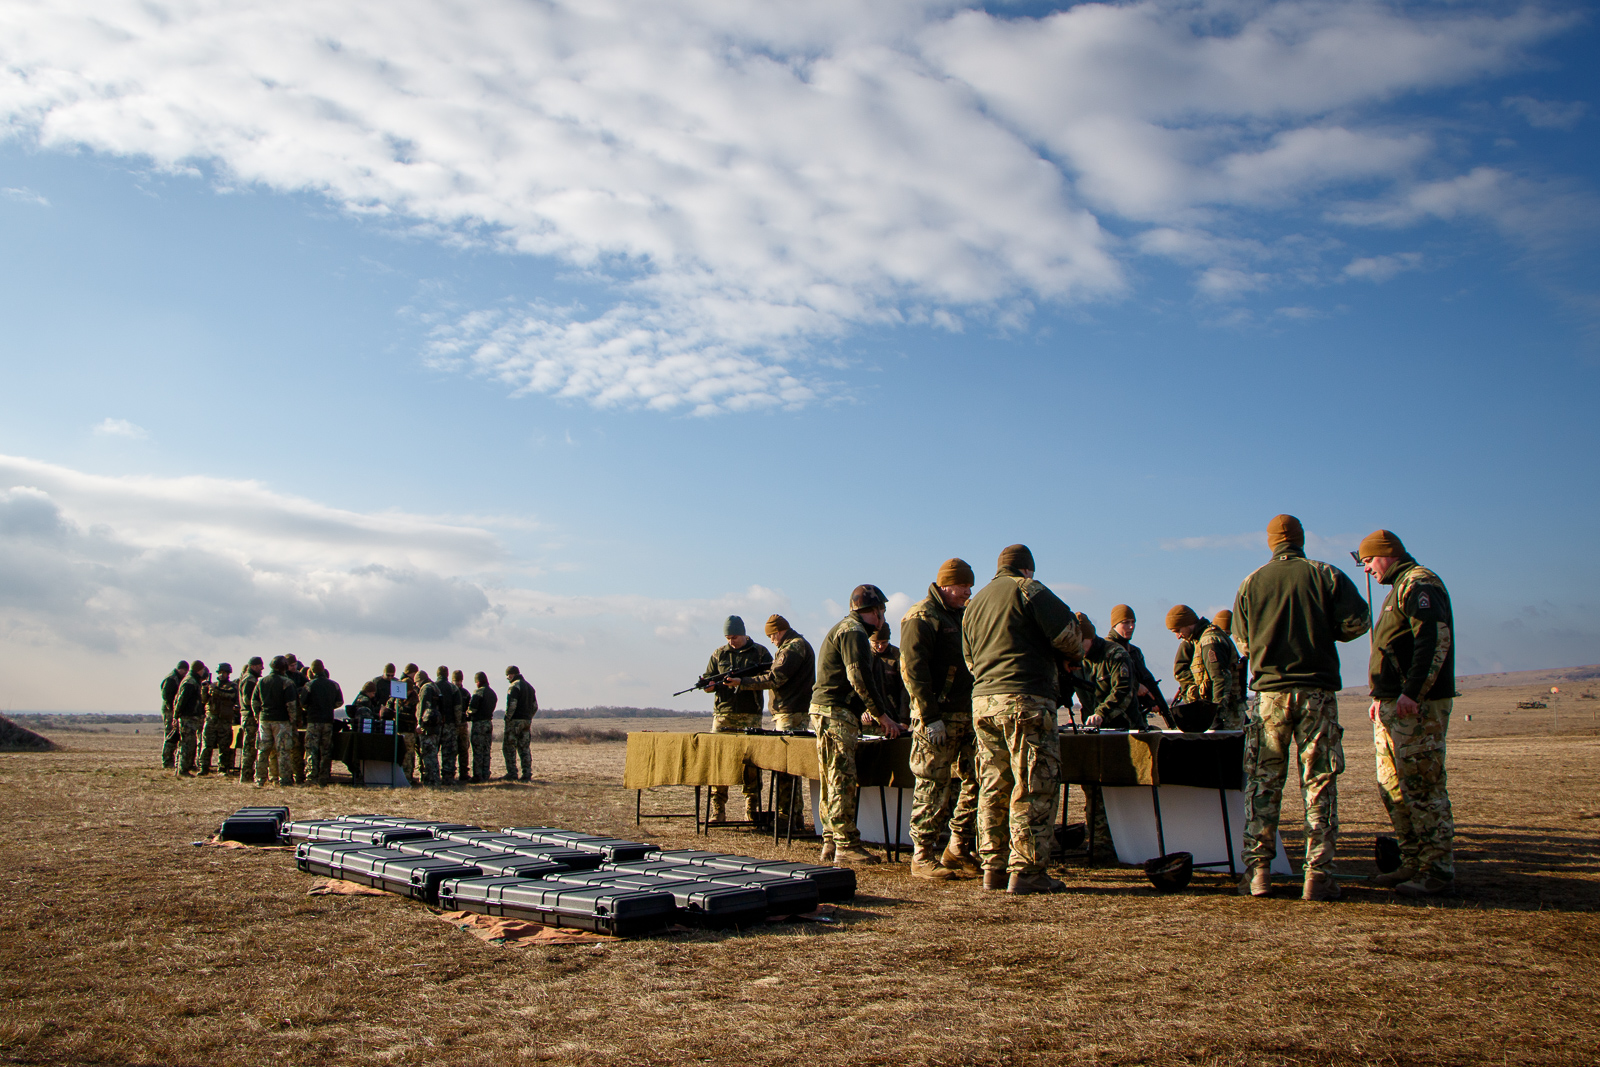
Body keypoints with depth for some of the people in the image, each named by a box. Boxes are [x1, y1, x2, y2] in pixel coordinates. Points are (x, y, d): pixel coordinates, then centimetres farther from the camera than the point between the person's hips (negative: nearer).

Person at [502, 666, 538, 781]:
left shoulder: (514, 686, -8)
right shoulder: (529, 687, 18)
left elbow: (511, 704, -18)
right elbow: (535, 707, 18)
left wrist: (507, 719, -10)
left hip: (515, 721, -7)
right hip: (527, 721, 7)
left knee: (509, 748, 0)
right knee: (525, 748, 8)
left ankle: (512, 773, -4)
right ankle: (527, 774, 3)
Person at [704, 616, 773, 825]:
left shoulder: (760, 652, 8)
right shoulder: (719, 654, 14)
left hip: (750, 716, -2)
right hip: (723, 715, 2)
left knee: (751, 762, -3)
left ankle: (752, 811, 5)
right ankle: (717, 812, 2)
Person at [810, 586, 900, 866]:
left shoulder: (844, 628, 23)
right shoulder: (854, 631, -11)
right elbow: (859, 677, -19)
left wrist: (867, 710, 32)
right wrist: (881, 714, -14)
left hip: (825, 711, 11)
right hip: (835, 714, -11)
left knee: (834, 780, 11)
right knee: (842, 780, -9)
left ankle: (831, 844, 14)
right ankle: (846, 846, -8)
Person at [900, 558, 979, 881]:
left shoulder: (961, 615, 19)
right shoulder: (922, 617, -7)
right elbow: (913, 670, -15)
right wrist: (930, 717, -20)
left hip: (966, 716, 9)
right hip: (937, 718, -8)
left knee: (976, 780, 8)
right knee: (933, 786, -5)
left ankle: (957, 851, 19)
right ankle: (922, 858, 4)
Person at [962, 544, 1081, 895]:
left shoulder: (974, 603, 22)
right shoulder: (1027, 589, -2)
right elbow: (1066, 632, -7)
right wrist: (1075, 654, 12)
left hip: (982, 700, 8)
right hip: (1026, 700, -7)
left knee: (993, 787, 11)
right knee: (1034, 787, -3)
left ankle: (993, 868, 14)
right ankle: (1026, 871, -4)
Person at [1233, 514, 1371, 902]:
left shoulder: (1251, 583, 7)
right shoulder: (1327, 575, 2)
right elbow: (1357, 622, -5)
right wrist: (1325, 633, 14)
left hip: (1269, 691, 1)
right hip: (1318, 691, -1)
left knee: (1263, 782, 6)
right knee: (1320, 784, 3)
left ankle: (1257, 870, 4)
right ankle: (1318, 874, 1)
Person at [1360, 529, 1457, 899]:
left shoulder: (1419, 584, -10)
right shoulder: (1401, 588, 23)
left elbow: (1435, 640, -23)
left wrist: (1412, 692, -27)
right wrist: (1382, 697, 24)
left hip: (1417, 707, -11)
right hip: (1393, 706, 11)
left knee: (1423, 788, -8)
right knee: (1393, 786, 13)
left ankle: (1439, 873, -3)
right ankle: (1414, 865, 20)